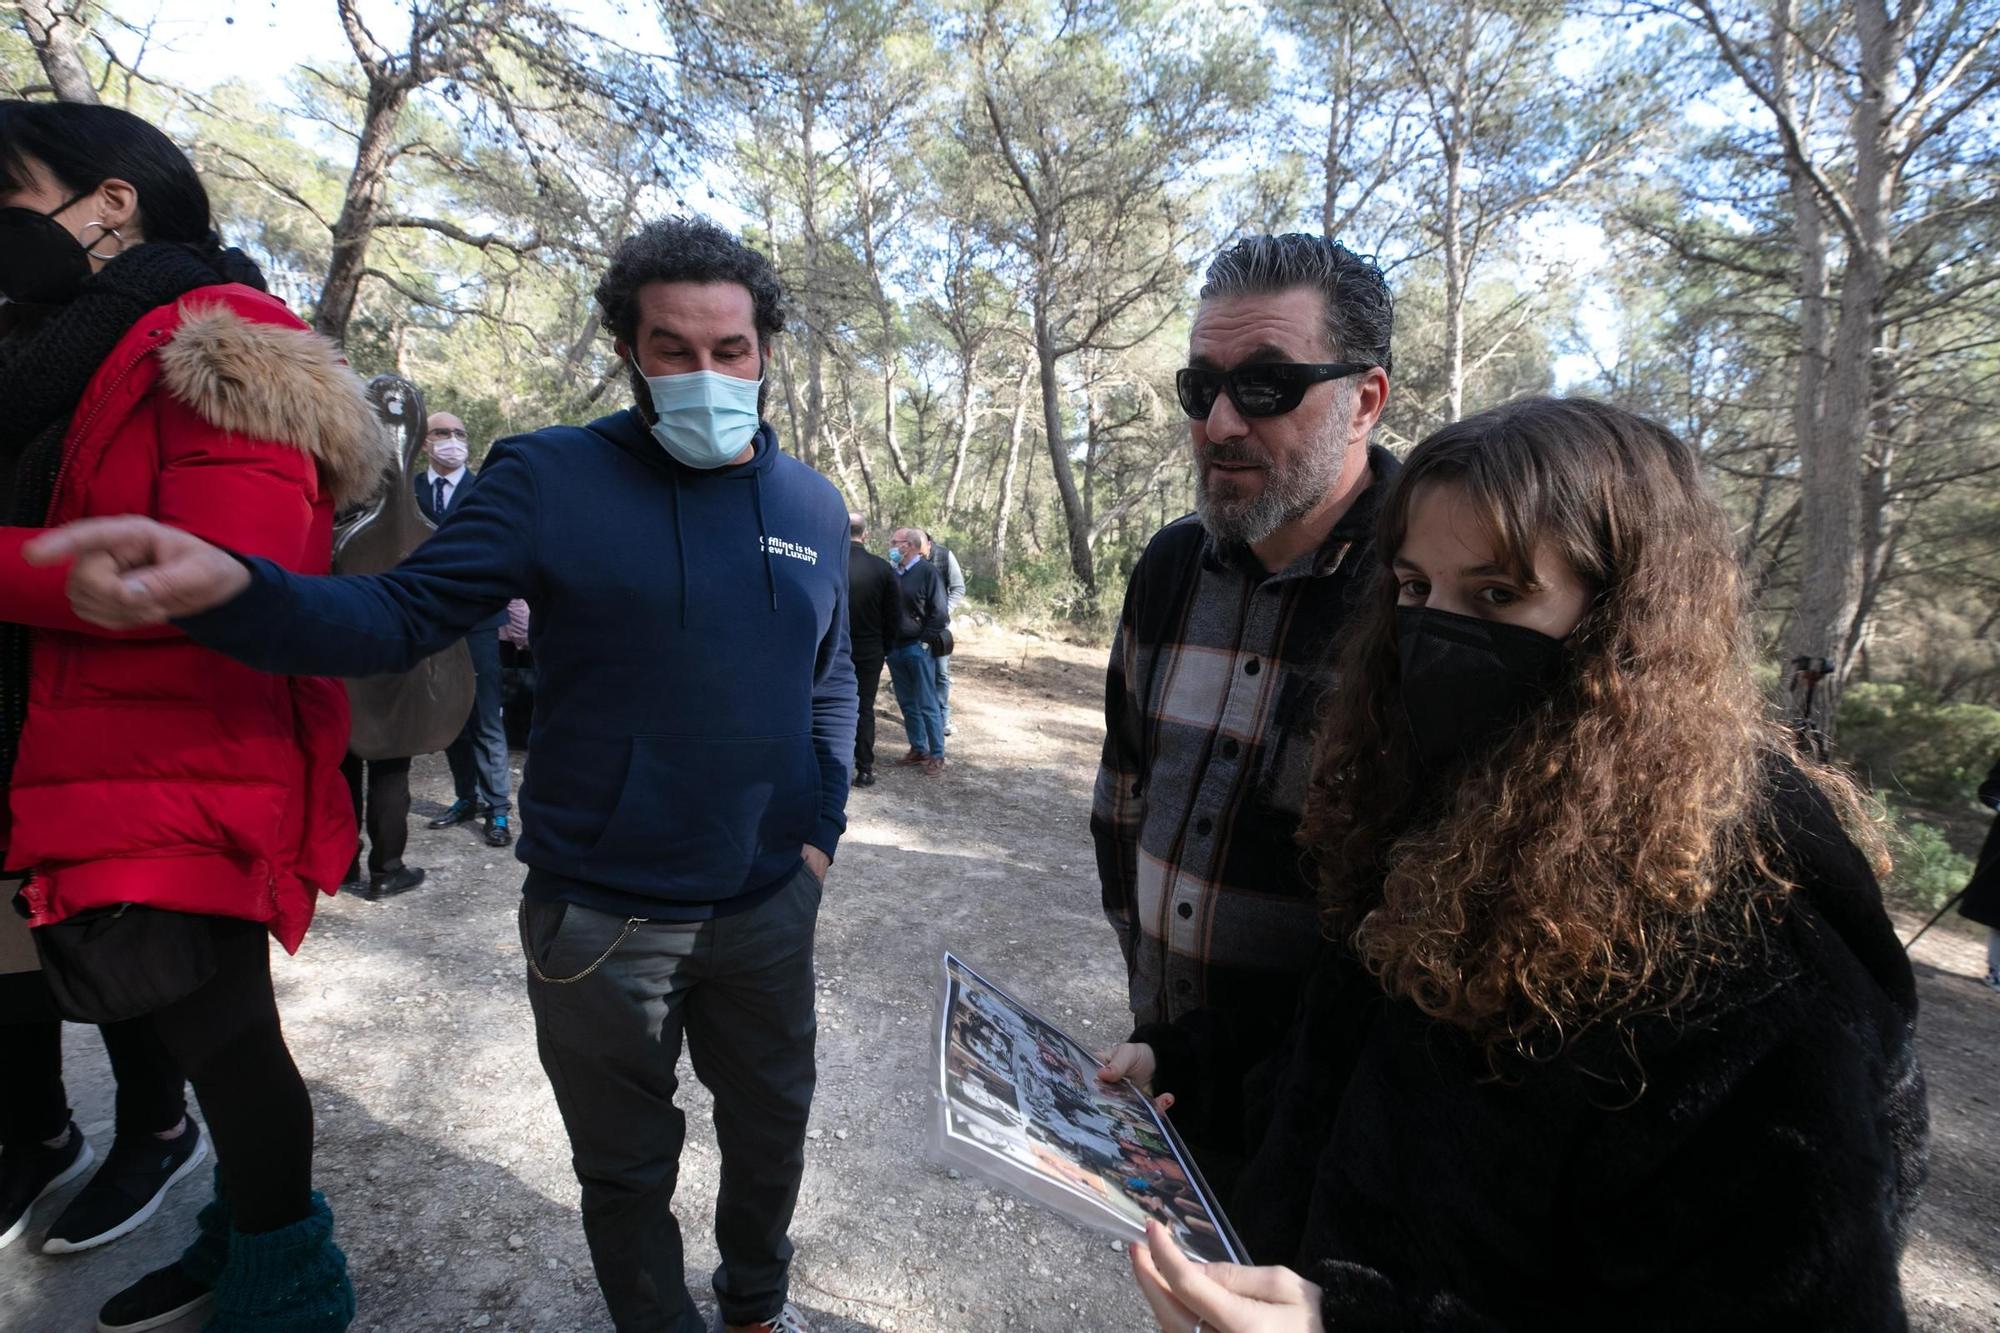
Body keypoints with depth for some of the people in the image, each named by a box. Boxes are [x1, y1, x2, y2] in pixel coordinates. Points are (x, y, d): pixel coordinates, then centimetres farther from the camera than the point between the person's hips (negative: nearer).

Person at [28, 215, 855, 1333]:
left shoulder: (815, 505, 2)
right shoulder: (548, 476, -8)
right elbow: (400, 618, -11)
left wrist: (822, 831, 4)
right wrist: (226, 591, -30)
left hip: (771, 905, 4)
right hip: (600, 915, -3)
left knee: (772, 1125, 23)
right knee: (627, 1166, 17)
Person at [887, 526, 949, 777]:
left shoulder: (927, 571, -8)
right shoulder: (892, 573, 8)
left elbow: (939, 614, -10)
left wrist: (923, 642, -11)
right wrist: (888, 643, 6)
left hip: (918, 649, -6)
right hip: (895, 648, 6)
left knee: (927, 704, -2)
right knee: (907, 704, 12)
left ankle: (937, 755, 7)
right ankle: (918, 749, 23)